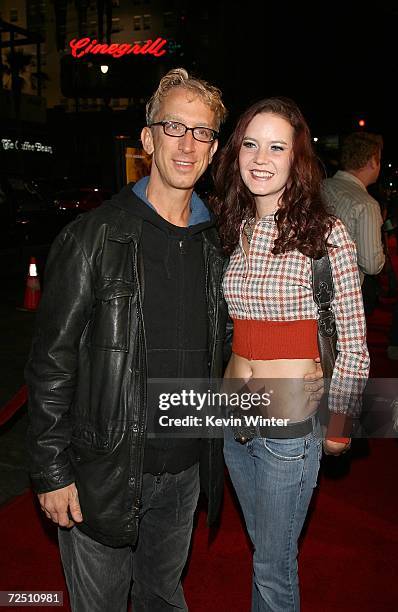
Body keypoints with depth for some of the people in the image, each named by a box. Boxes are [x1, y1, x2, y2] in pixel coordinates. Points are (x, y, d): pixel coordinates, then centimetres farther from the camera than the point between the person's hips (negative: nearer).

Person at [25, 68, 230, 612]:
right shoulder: (94, 237, -13)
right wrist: (51, 471, -12)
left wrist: (212, 447, 13)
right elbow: (51, 363, -12)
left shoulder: (215, 244, 4)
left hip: (186, 466, 5)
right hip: (104, 468, -4)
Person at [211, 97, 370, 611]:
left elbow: (353, 345, -9)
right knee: (263, 547, 25)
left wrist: (338, 428, -3)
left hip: (290, 428, -5)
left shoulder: (326, 233, -14)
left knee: (272, 567, 11)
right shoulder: (233, 230, 4)